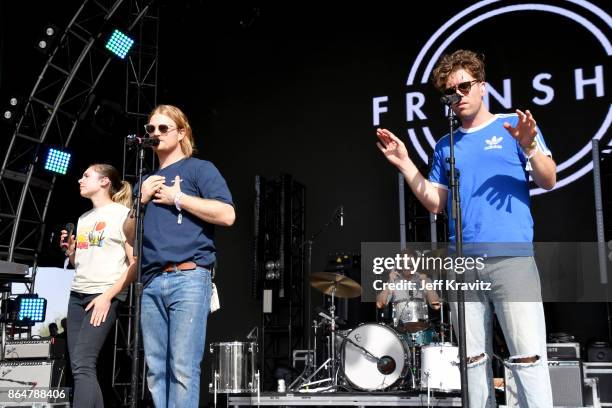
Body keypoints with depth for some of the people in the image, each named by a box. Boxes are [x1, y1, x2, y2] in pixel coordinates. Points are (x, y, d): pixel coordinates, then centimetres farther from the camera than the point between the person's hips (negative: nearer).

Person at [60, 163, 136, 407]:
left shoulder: (122, 213, -2)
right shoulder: (84, 218, 20)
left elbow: (135, 263, -8)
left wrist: (108, 296, -15)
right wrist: (69, 252, 4)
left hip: (105, 295, -7)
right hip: (77, 294, 7)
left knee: (82, 364, -17)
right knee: (77, 366, -2)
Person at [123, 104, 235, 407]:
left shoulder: (199, 169, 5)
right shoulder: (146, 181, 24)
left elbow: (227, 215, -9)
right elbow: (130, 234, 21)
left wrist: (177, 197, -6)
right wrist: (142, 198, 6)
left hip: (188, 278, -6)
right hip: (151, 282, 6)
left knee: (183, 367, -9)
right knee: (156, 368, 6)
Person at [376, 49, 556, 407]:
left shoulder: (513, 125, 6)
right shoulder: (446, 146, 17)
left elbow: (549, 181, -2)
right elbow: (435, 203, 14)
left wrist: (530, 147, -21)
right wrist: (405, 164, 6)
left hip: (512, 257, -4)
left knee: (528, 356, -9)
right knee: (474, 358, 7)